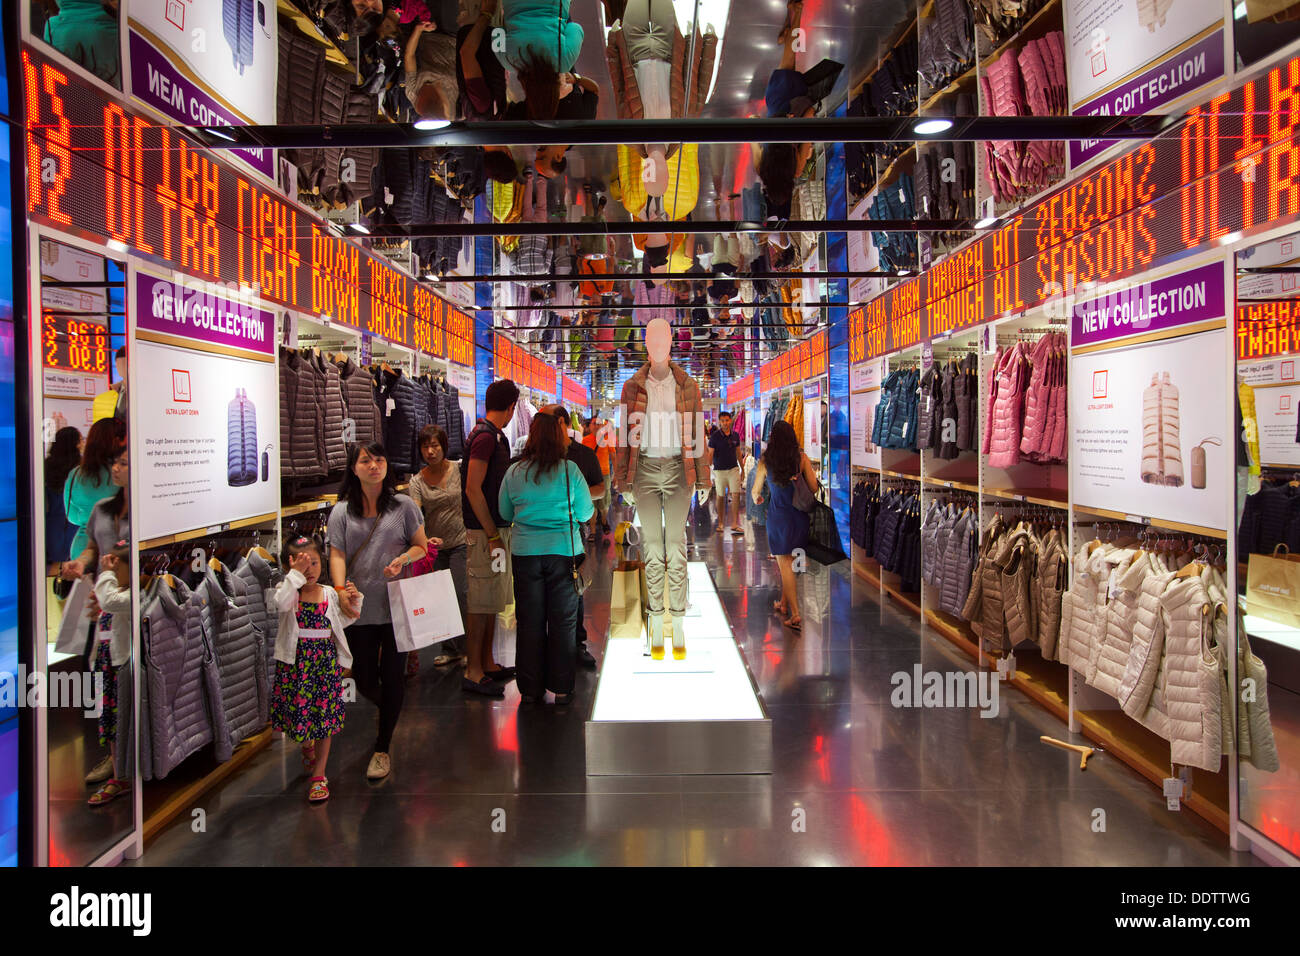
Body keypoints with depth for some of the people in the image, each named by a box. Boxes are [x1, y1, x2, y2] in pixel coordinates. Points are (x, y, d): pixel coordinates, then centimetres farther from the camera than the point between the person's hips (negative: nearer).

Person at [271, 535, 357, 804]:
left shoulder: (330, 593, 5)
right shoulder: (287, 590, -4)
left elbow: (341, 623, 9)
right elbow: (281, 604, -27)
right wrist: (295, 575, -29)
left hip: (325, 660, 2)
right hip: (295, 661, -2)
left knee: (325, 716, 3)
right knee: (298, 710, 5)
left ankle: (318, 774, 14)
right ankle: (307, 748, 41)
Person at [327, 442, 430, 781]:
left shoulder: (403, 505, 3)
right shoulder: (342, 511, 4)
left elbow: (421, 546, 7)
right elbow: (337, 555, -2)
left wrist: (403, 559, -14)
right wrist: (341, 590, -19)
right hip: (359, 609, 1)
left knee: (392, 676, 0)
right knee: (364, 680, 8)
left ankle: (383, 747, 16)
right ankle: (388, 710, 43)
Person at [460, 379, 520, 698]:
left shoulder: (493, 436, 15)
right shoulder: (485, 437, -16)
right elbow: (473, 488, -21)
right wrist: (492, 535, -20)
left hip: (495, 528, 10)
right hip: (485, 531, -10)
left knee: (491, 602, 15)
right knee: (481, 602, -5)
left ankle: (487, 664, 25)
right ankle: (473, 673, 1)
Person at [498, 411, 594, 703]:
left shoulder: (514, 472, -1)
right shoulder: (569, 470, -8)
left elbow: (505, 513, 9)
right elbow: (585, 513, 0)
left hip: (525, 552, 2)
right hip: (563, 550, -2)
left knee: (530, 621, 10)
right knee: (563, 621, 8)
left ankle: (530, 688, 18)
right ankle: (561, 688, 14)